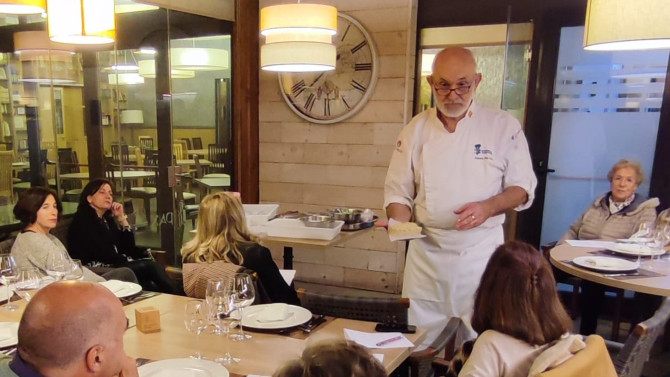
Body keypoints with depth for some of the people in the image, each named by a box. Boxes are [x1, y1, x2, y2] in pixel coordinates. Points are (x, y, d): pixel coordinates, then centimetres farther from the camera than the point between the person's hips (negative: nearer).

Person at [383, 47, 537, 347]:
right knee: (421, 341, 12)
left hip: (481, 250, -1)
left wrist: (488, 207, -20)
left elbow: (522, 188, -1)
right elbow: (398, 190, 3)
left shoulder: (504, 126, -4)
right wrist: (401, 225, -17)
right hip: (426, 250, 2)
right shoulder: (416, 129, 0)